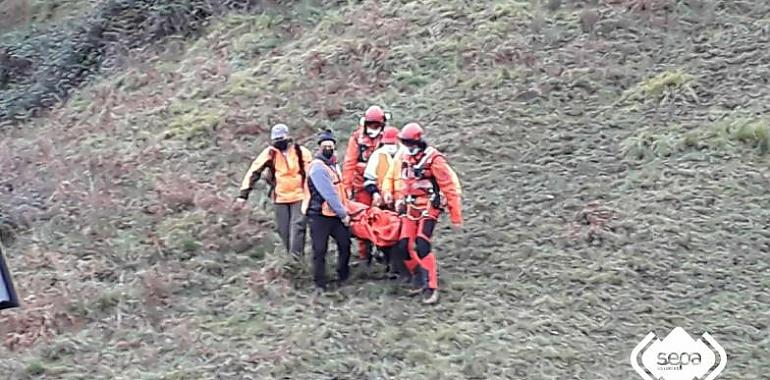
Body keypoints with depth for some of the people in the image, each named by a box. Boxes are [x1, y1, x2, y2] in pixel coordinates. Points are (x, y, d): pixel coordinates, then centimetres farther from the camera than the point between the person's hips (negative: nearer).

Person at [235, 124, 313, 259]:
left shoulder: (301, 152, -5)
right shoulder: (270, 153, -5)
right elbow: (253, 172, -5)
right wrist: (243, 195, -10)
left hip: (299, 196, -2)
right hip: (280, 198, 2)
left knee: (297, 226, -12)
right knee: (284, 230, 6)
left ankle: (296, 258, -13)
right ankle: (291, 257, 20)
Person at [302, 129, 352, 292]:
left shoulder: (333, 164, 13)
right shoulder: (317, 167, -17)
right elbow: (329, 194, -20)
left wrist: (344, 210, 10)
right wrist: (343, 214, -16)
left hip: (335, 214, 8)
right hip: (319, 216, -8)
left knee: (345, 243, 3)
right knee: (320, 251, -1)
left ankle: (343, 277, 19)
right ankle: (320, 284, 10)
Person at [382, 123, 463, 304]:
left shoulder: (433, 159, -14)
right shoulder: (402, 158, 6)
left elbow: (450, 188, -12)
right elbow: (391, 177, 21)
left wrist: (456, 216, -10)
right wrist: (388, 191, -3)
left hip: (428, 209, -6)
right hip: (409, 209, 6)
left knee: (422, 246, -20)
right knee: (403, 247, 0)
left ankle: (431, 287, -11)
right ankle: (420, 280, 21)